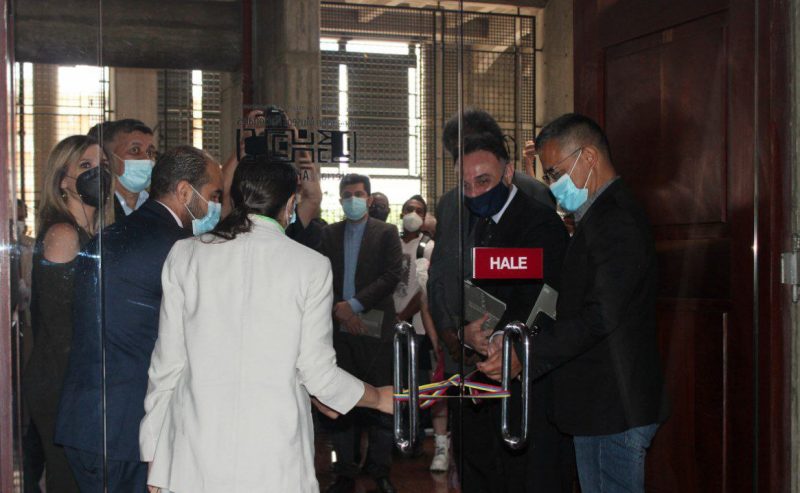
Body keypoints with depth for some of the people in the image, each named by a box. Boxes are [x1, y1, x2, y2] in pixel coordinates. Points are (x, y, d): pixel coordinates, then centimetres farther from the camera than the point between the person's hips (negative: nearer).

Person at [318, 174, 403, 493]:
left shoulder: (386, 233, 3)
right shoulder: (330, 233, 11)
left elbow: (391, 275, -7)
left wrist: (354, 304, -12)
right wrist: (339, 310, -9)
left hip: (374, 326, -2)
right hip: (338, 327, 3)